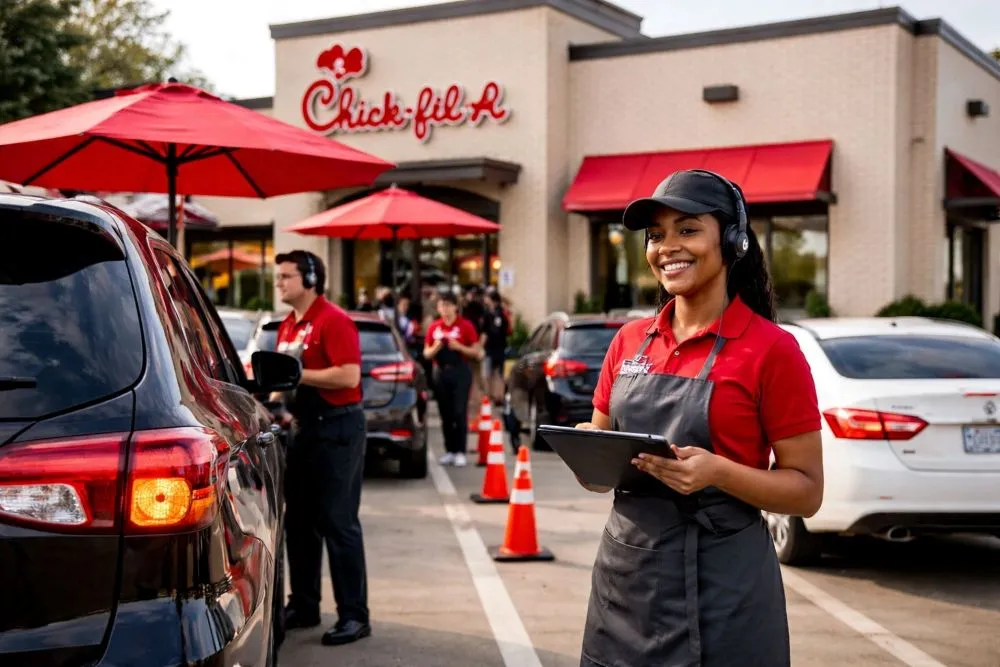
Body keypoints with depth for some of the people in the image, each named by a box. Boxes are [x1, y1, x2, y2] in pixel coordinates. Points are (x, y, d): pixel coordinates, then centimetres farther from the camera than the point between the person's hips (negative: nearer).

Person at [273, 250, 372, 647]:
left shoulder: (334, 321, -13)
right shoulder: (287, 326, 14)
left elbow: (349, 376, -23)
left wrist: (296, 374, -20)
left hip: (337, 429, -9)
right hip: (305, 427, 9)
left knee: (338, 523, -7)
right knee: (298, 521, 13)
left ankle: (354, 616, 0)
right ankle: (303, 606, 23)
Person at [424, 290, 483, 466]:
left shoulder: (465, 326, -2)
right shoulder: (434, 327, 8)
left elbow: (478, 353, -3)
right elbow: (426, 353, 14)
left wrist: (459, 347, -16)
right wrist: (435, 348, -7)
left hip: (460, 372, -4)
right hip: (441, 372, 4)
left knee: (460, 412, -7)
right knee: (445, 414, 6)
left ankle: (460, 452, -4)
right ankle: (449, 450, 13)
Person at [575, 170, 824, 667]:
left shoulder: (771, 348, -9)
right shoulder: (630, 341, 6)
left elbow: (807, 490, -8)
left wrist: (718, 472, -23)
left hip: (720, 586, -5)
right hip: (623, 575, 5)